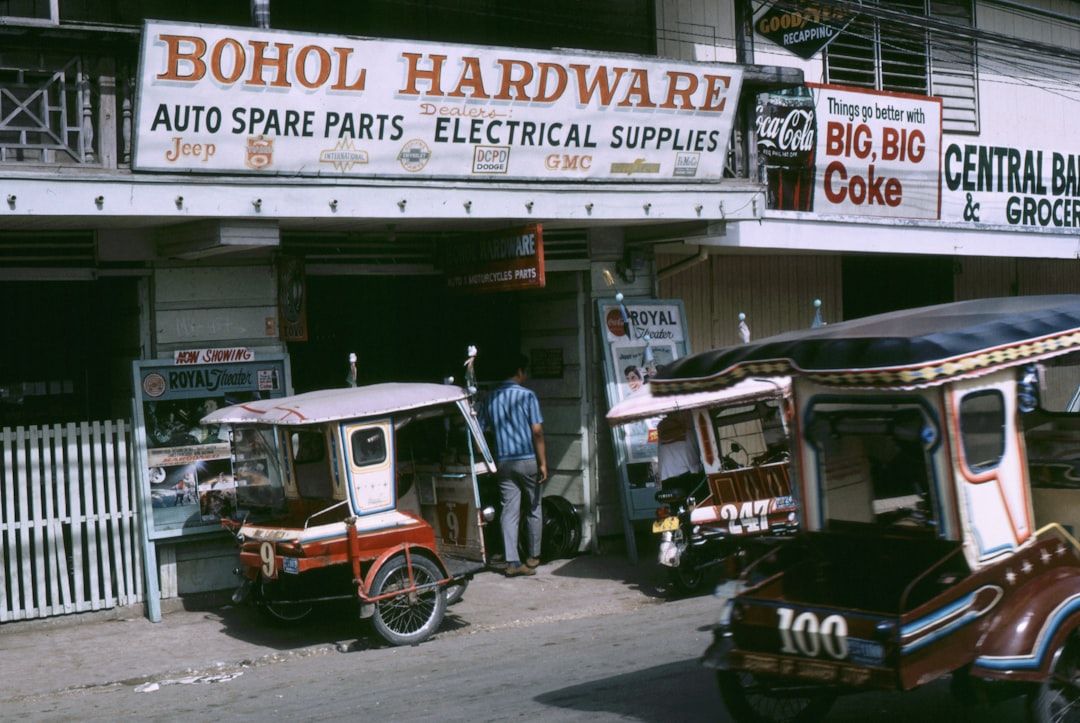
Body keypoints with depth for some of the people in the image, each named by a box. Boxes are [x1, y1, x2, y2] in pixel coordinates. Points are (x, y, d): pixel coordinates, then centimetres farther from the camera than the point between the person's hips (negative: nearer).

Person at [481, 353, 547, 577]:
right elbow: (537, 432, -12)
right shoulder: (527, 396, -8)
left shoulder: (491, 398, 6)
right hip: (527, 460, -3)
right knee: (533, 509, 12)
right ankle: (533, 557, 20)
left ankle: (512, 561, -4)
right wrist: (543, 462, -9)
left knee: (509, 511, 2)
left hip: (503, 462, 3)